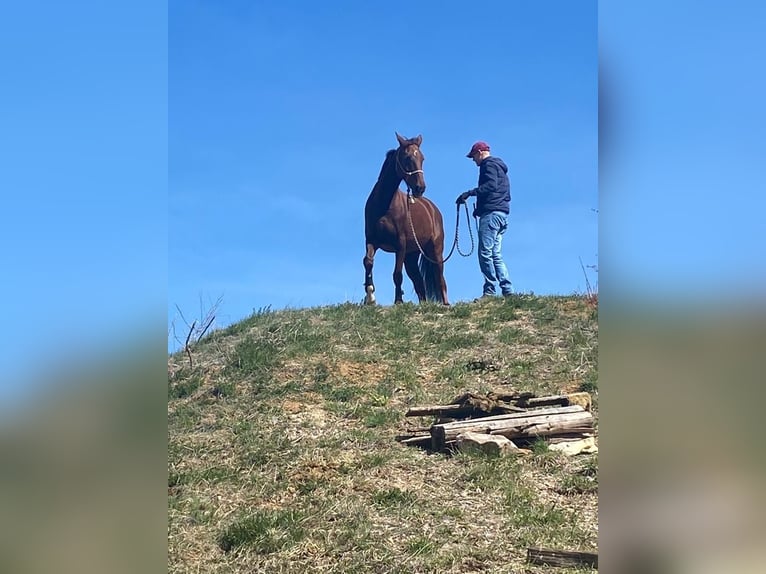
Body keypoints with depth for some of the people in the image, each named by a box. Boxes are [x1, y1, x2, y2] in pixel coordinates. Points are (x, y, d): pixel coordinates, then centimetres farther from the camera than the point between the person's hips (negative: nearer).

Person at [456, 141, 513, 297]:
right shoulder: (499, 167, 27)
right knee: (496, 255, 9)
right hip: (501, 213, 10)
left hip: (491, 213, -10)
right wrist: (480, 207, 21)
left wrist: (470, 192, -24)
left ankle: (489, 290, -15)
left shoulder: (489, 164, -4)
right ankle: (507, 289, 3)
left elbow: (491, 185, -21)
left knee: (485, 252, -12)